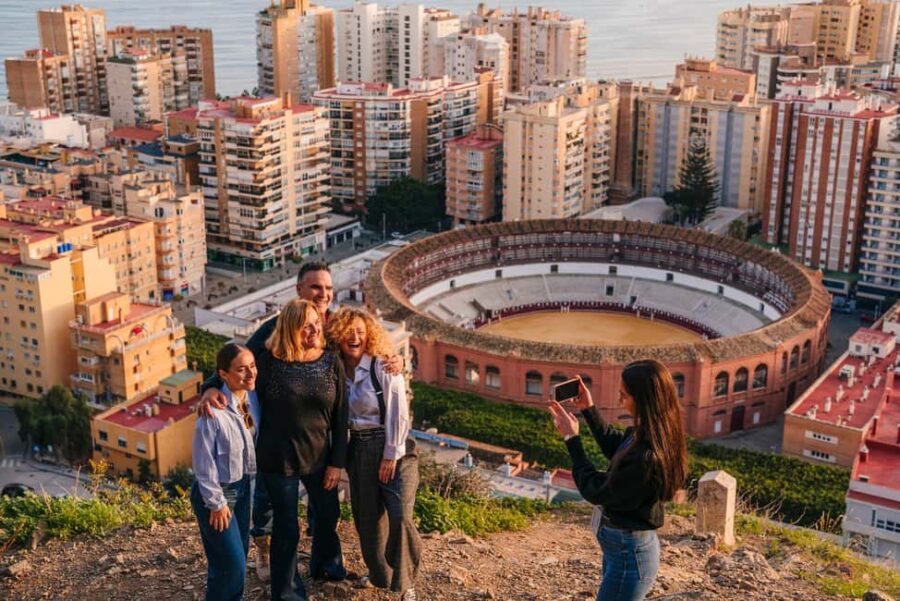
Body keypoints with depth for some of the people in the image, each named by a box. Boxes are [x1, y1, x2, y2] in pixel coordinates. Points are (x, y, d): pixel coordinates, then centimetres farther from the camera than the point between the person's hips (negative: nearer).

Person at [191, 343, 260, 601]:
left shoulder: (252, 398, -5)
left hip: (242, 487, 7)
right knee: (232, 563, -1)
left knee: (240, 554, 18)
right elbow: (204, 463, -20)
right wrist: (216, 503, -15)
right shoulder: (214, 412, -27)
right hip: (216, 492, -7)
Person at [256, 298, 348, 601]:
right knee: (286, 528, 8)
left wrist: (337, 462, -2)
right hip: (279, 459, -4)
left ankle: (326, 564, 56)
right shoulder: (269, 361, -14)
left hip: (319, 457, 4)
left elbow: (340, 417, -2)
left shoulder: (332, 363, -6)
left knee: (328, 513, 24)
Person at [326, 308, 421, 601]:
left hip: (393, 448, -5)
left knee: (400, 518, -15)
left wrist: (390, 456, -12)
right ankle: (381, 576, 31)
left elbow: (398, 414, -10)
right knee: (367, 518, 10)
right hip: (358, 450, 5)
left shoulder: (384, 367, -8)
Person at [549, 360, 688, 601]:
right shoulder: (645, 435, -6)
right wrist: (589, 410, 13)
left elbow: (595, 490, -19)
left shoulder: (645, 457, -34)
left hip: (628, 555, -10)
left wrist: (572, 439, -13)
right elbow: (615, 447, 18)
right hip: (629, 545, 10)